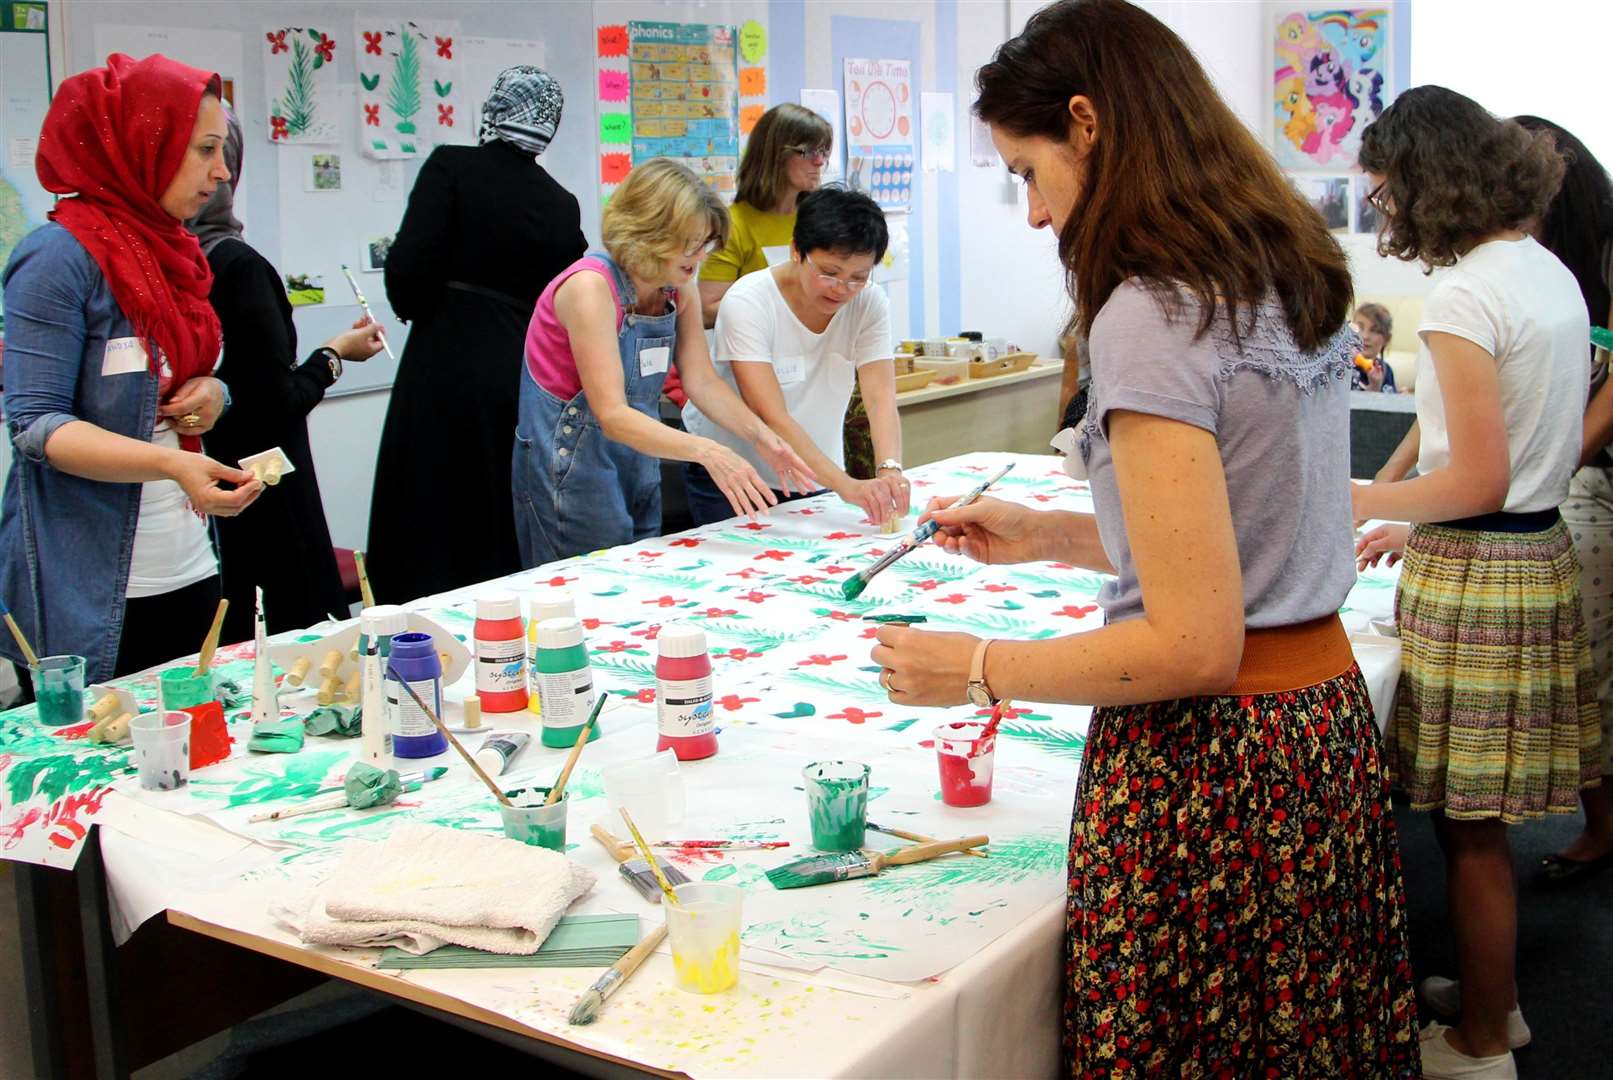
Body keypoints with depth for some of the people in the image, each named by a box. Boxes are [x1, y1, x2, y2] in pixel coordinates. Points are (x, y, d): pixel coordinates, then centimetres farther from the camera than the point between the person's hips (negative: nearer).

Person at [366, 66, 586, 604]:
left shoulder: (452, 167, -5)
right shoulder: (562, 205, 7)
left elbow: (409, 267, -12)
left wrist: (418, 313, 7)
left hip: (444, 375, -4)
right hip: (522, 380, 4)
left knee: (427, 539, 2)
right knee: (506, 535, 14)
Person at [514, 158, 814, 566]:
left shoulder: (678, 289, 0)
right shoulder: (590, 286, -24)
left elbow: (702, 382, -5)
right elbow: (612, 415, -30)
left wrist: (761, 435, -22)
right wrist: (706, 451, -42)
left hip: (637, 463, 8)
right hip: (570, 465, -8)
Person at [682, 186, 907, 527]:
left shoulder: (870, 304, -11)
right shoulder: (748, 303, -24)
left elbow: (881, 399, -20)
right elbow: (772, 418, -33)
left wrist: (890, 470, -40)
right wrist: (845, 484, -44)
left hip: (815, 478, 4)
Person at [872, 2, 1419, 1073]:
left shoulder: (1153, 314, -20)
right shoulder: (1293, 279, 7)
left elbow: (1195, 646, -22)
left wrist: (976, 670, -12)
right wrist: (1047, 537, 14)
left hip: (1207, 762, -9)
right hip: (1329, 721, 9)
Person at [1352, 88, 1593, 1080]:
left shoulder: (1464, 296, -17)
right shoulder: (1552, 273, 11)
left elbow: (1479, 482, -19)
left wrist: (1354, 501, -7)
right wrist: (1415, 522, 19)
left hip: (1474, 577, -9)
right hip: (1541, 553, 9)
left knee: (1469, 827, 3)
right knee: (1482, 819, 19)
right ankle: (1497, 1000, 33)